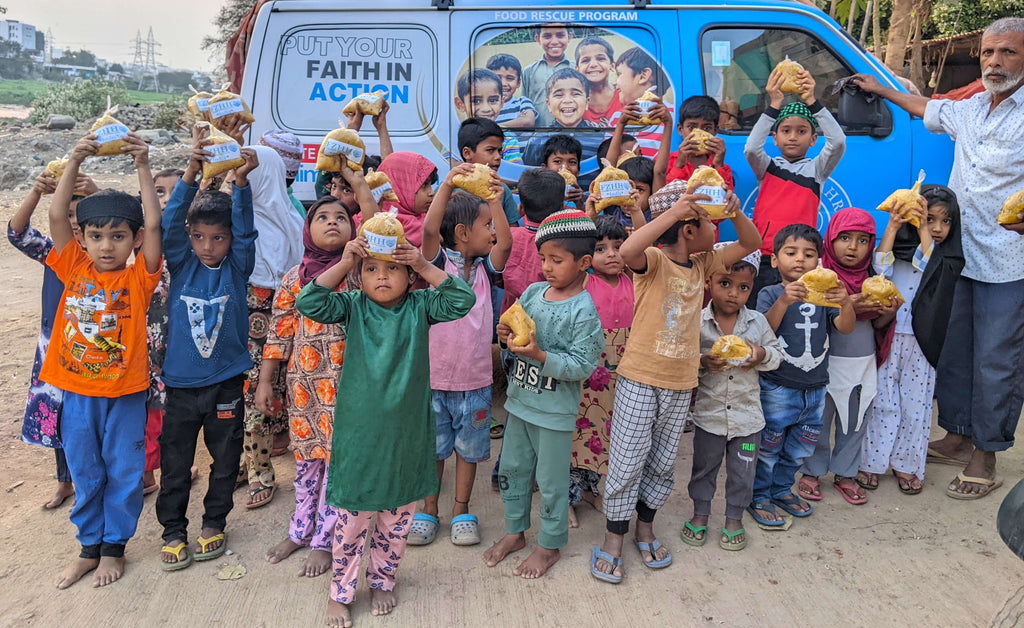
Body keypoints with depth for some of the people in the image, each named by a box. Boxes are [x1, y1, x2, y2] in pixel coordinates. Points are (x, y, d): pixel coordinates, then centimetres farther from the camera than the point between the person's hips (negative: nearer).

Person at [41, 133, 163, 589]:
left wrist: (142, 167, -16)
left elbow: (153, 224, -16)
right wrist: (74, 162, -10)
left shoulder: (138, 277, -6)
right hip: (77, 392, 3)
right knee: (85, 475, 16)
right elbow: (57, 215, -6)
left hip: (125, 392, -2)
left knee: (123, 473, 10)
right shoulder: (74, 270, 1)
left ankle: (114, 547, 29)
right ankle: (89, 547, 33)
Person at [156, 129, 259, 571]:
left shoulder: (237, 267, -3)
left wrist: (240, 182, -33)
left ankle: (214, 522, 32)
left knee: (225, 459, 13)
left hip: (226, 383, 0)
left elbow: (245, 229, -19)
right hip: (180, 383, 1)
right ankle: (173, 529, 26)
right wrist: (191, 173, -30)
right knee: (174, 461, 10)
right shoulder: (182, 265, -2)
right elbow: (171, 222, -16)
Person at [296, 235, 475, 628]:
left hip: (406, 433, 1)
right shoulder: (353, 307, -2)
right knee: (351, 516, 8)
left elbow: (463, 300, -13)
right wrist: (343, 264, -19)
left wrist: (425, 267, -17)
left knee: (397, 516, 16)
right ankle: (341, 592, 29)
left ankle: (382, 581, 39)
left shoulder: (419, 307, -2)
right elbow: (309, 303, -15)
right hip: (358, 433, -1)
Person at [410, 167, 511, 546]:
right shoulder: (438, 262, -6)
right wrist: (448, 185, -33)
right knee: (432, 446, 12)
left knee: (468, 447, 13)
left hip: (475, 379, 3)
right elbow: (430, 230, -24)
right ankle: (428, 511, 29)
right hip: (434, 376, -2)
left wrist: (495, 200, -24)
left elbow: (505, 243, -16)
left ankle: (461, 511, 30)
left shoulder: (485, 267, 2)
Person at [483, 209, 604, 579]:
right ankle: (515, 531, 38)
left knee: (551, 481, 8)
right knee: (512, 468, 19)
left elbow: (582, 366, -21)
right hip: (519, 400, 7)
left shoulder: (583, 310, -17)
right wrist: (506, 338, -11)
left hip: (555, 411, -6)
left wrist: (539, 354, -28)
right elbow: (515, 333, 12)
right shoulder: (533, 292, 2)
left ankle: (550, 545, 28)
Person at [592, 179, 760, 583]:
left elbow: (750, 244, 14)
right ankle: (613, 540, 17)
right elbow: (628, 251, -37)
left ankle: (645, 529, 35)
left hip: (680, 385, 6)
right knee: (626, 463, 2)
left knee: (663, 463, 16)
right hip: (639, 381, -6)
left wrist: (735, 212, -6)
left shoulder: (702, 265, 8)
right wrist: (674, 211, -36)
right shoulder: (653, 260, -13)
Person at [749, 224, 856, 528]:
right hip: (778, 386, -4)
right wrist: (784, 301, -37)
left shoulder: (824, 292, 4)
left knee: (800, 448, 18)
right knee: (768, 445, 4)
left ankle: (781, 489, 38)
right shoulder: (770, 294, -6)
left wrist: (846, 303, -30)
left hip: (815, 387, 5)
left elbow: (846, 327, -9)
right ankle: (758, 497, 21)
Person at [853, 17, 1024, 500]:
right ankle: (957, 437, 30)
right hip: (957, 255, 7)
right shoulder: (968, 111, 12)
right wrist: (882, 90, 40)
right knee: (952, 349, 14)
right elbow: (928, 109, 33)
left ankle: (985, 457, 15)